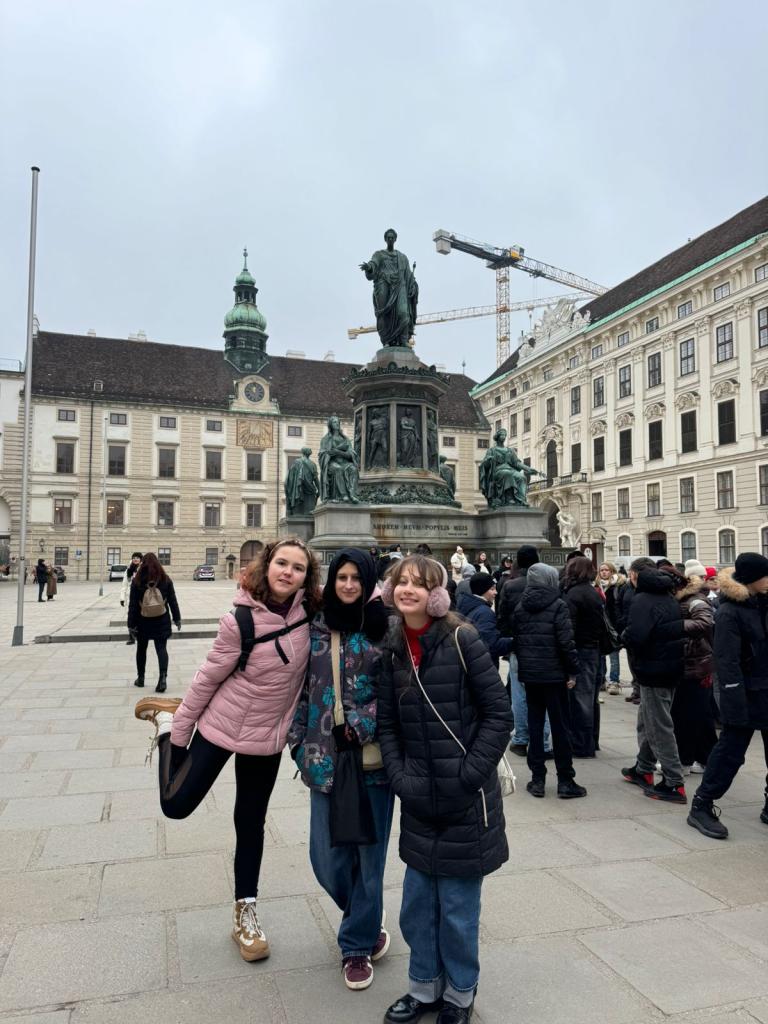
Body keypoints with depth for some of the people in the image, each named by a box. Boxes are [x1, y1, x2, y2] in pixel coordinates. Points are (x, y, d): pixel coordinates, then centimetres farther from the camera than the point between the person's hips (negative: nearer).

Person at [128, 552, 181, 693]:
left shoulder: (137, 581, -5)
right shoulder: (165, 579, 0)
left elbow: (132, 605, -5)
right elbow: (172, 601, 3)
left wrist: (131, 624, -1)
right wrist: (177, 618, 12)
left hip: (143, 622, 0)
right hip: (161, 621, 0)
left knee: (141, 648, 17)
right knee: (161, 648, -1)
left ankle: (140, 678, 27)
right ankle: (163, 677, -19)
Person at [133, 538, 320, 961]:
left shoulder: (309, 613, -14)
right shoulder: (240, 620, -24)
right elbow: (208, 677, -13)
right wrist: (180, 729, -2)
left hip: (268, 735, 3)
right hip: (222, 725, -3)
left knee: (251, 822, 15)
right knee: (177, 804, 10)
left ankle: (244, 911, 35)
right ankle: (167, 720, 31)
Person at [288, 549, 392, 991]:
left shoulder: (384, 629, -4)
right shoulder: (315, 628, 5)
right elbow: (302, 686, 10)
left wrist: (362, 724, -15)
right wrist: (298, 740, 5)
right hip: (325, 758, 3)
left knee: (368, 852, 8)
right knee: (327, 857, 10)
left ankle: (357, 944, 31)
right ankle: (368, 923, 39)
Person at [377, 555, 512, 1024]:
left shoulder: (462, 641, -14)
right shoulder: (393, 650, 1)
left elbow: (499, 713, -12)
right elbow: (387, 724, 7)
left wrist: (469, 774, -15)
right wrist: (401, 778, -4)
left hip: (466, 797, -4)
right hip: (419, 799, 5)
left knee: (457, 906, 10)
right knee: (418, 902, 17)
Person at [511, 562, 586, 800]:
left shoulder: (520, 607, 5)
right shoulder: (558, 606, -11)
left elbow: (516, 639, 8)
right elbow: (566, 642, -15)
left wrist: (523, 667, 14)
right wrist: (573, 671, -7)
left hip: (529, 673, 4)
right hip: (554, 673, -4)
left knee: (535, 724, 11)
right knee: (559, 726, 4)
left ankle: (537, 779, 14)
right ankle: (565, 781, 10)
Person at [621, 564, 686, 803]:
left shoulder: (643, 600, -16)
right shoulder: (670, 600, 11)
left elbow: (635, 636, -28)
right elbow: (680, 631, 17)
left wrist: (623, 636, -6)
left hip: (653, 669, -9)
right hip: (672, 667, 9)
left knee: (659, 727, -1)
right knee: (646, 721, 21)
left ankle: (674, 784, 3)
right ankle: (643, 770, 32)